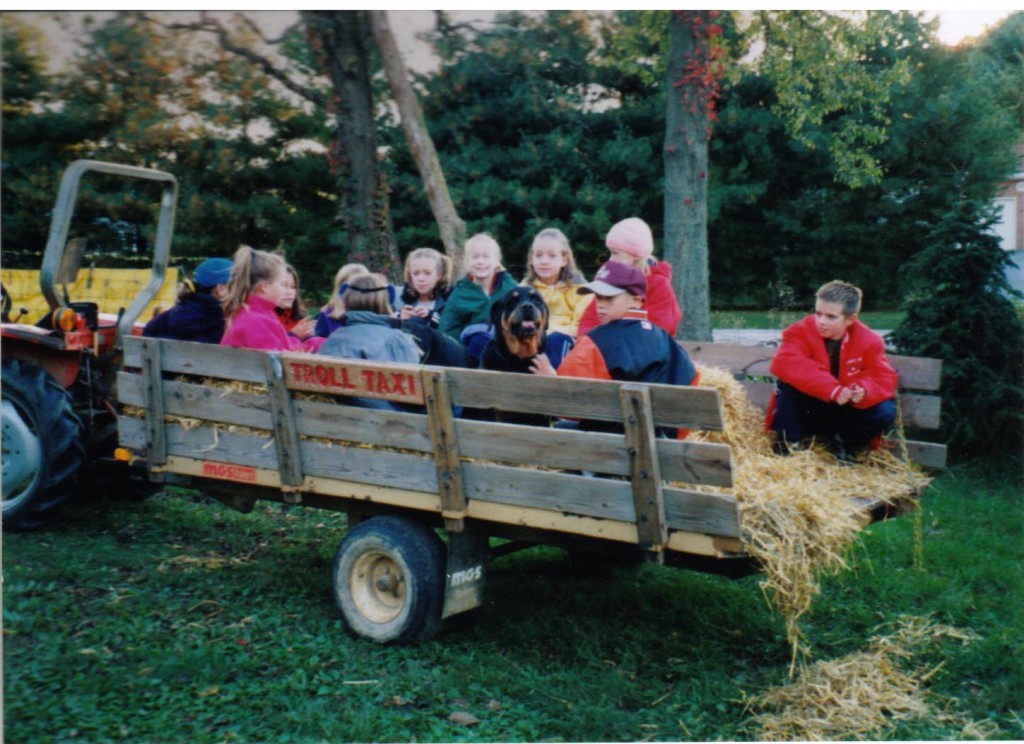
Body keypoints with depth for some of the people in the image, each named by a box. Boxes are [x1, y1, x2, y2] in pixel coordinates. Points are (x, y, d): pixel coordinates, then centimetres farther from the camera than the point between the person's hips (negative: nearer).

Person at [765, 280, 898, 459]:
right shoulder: (802, 331, -17)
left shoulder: (869, 340, -9)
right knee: (786, 383, -29)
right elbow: (784, 363, -34)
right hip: (806, 411, -2)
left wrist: (864, 391, -37)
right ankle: (788, 443, -12)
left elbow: (884, 378, -11)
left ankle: (842, 443, 4)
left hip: (844, 413, 2)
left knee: (886, 411, -21)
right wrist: (832, 389, -41)